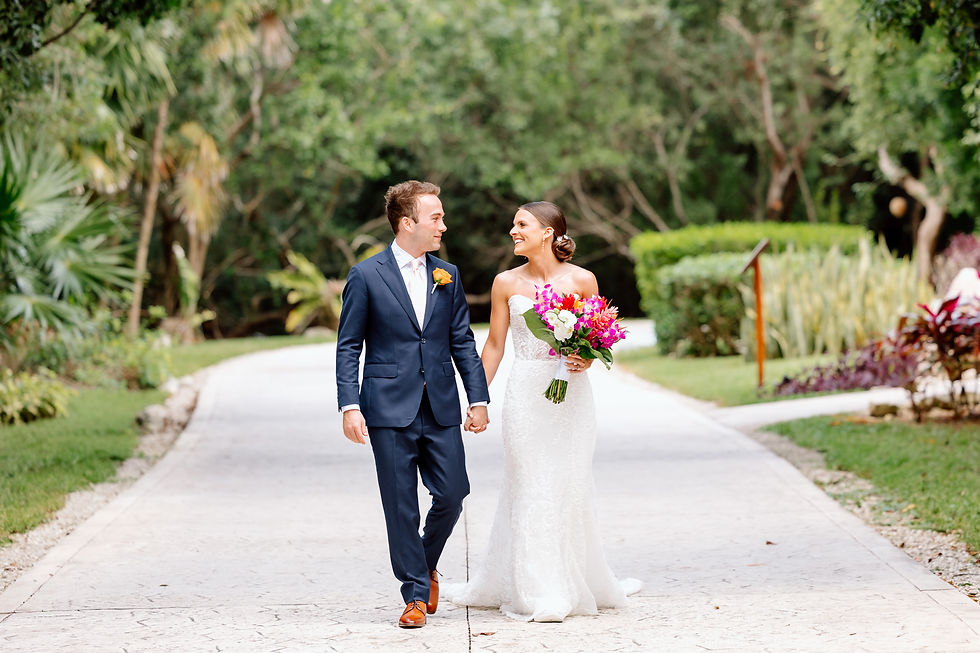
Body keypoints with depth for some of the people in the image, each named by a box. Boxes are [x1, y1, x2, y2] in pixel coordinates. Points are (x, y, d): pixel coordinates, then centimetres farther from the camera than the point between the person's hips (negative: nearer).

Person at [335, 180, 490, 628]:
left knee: (452, 496, 0)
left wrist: (479, 399, 5)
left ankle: (424, 564, 27)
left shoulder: (447, 276, 10)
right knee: (401, 506, 0)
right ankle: (416, 594, 9)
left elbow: (462, 342, 12)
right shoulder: (366, 276, -3)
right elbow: (348, 347, -2)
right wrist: (349, 406, -10)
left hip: (442, 408, 4)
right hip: (390, 410, -3)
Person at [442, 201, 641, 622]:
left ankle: (575, 584, 19)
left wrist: (587, 360, -13)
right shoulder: (506, 283, 3)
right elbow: (494, 345, 8)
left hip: (571, 392, 0)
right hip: (526, 393, 0)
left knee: (569, 486, 4)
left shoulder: (582, 280, -1)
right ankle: (537, 593, 5)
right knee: (530, 488, -1)